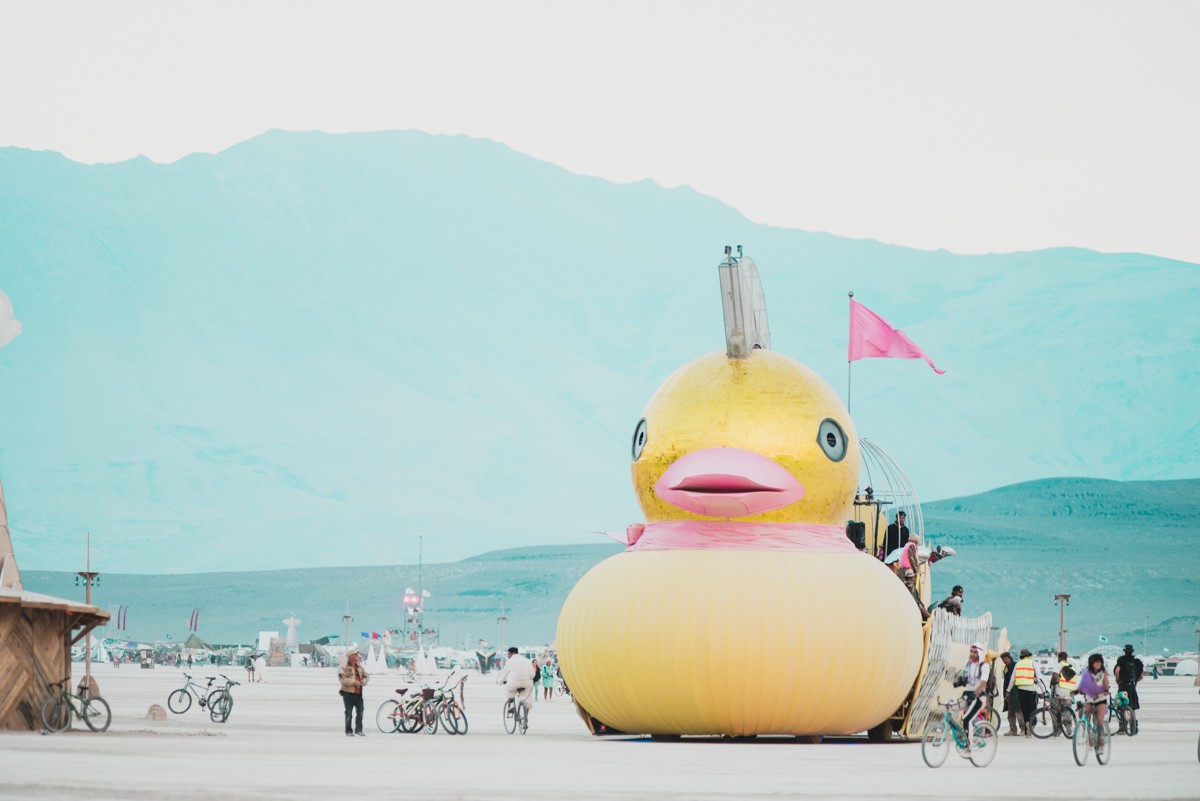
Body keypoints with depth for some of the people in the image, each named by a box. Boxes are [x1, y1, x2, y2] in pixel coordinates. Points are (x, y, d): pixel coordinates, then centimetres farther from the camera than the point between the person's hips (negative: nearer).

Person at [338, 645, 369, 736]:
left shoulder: (359, 667, 14)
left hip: (358, 693, 6)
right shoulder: (344, 667, -6)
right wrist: (354, 682, -20)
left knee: (360, 712, 4)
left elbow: (366, 676, 20)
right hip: (348, 693, -6)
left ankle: (358, 729, 14)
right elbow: (342, 679, -16)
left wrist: (364, 681, -3)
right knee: (349, 713, 0)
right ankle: (348, 731, 6)